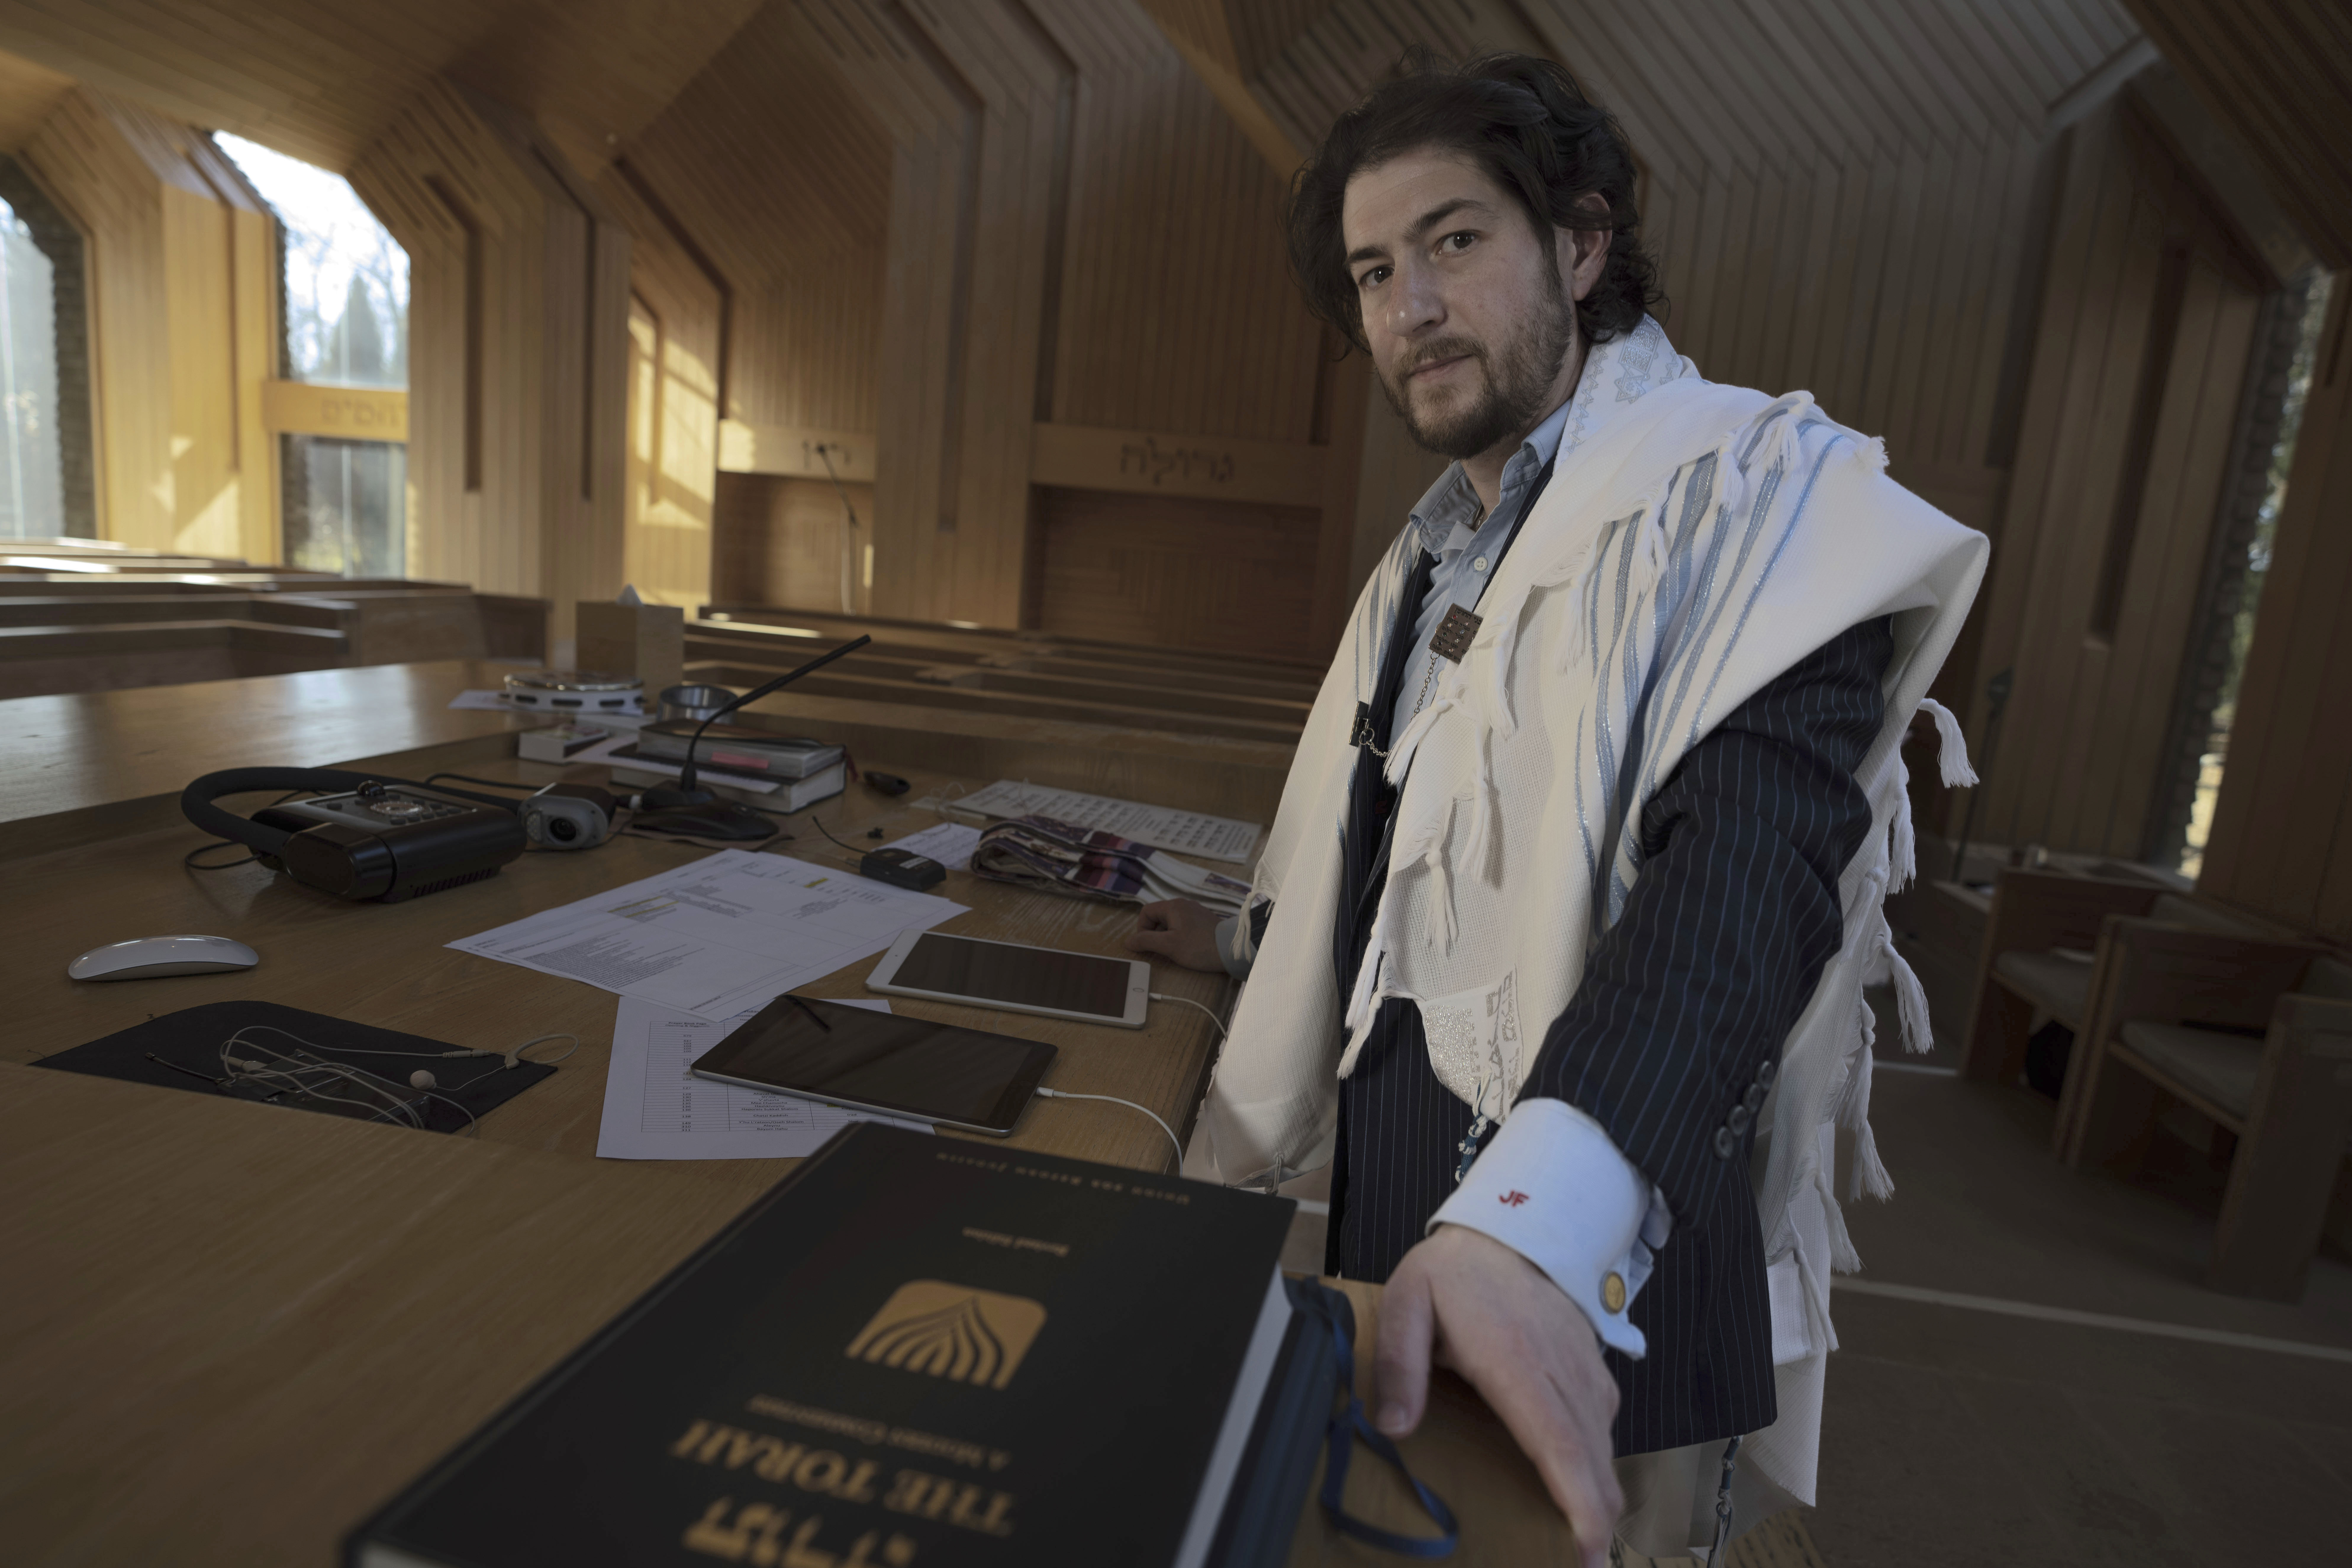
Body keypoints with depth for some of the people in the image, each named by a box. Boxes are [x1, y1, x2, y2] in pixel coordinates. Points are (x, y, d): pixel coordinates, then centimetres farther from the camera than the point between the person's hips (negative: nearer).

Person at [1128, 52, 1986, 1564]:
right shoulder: (1431, 559, 13)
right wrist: (1261, 943, 33)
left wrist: (1536, 1213, -41)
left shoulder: (1755, 491, -13)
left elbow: (1745, 875, -28)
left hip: (1602, 1229, -7)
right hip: (1396, 1165, 7)